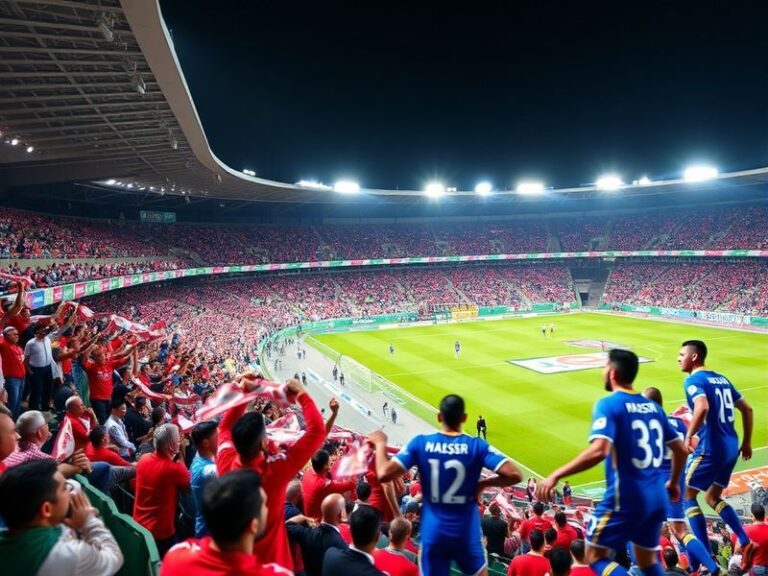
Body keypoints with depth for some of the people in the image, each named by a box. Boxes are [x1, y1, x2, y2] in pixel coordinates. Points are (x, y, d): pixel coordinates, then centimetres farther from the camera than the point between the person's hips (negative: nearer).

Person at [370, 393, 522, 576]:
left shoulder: (420, 443, -9)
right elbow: (514, 475, -17)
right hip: (466, 531, 0)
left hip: (432, 531, 0)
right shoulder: (477, 446, -9)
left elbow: (384, 474, -14)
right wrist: (483, 483, -1)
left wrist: (380, 444, 3)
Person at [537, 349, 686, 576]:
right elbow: (680, 450, 16)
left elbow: (599, 451, -27)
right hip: (657, 499, 7)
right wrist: (673, 483, 32)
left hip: (625, 498, -7)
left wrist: (556, 475, -22)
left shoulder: (608, 405, -13)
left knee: (595, 557, 7)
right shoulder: (653, 406, 9)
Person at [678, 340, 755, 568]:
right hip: (731, 448, 8)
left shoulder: (693, 380, -10)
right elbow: (747, 409, 19)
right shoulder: (722, 379, 15)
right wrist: (746, 442, 25)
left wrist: (688, 437, -23)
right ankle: (746, 543, 11)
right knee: (713, 498, 23)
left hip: (710, 448, -8)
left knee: (687, 496, 6)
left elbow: (702, 407, -29)